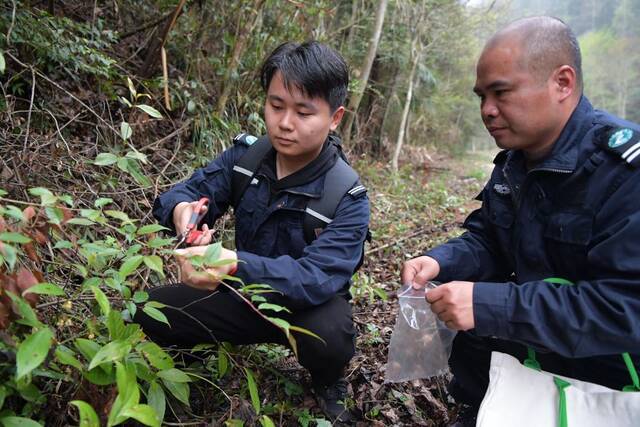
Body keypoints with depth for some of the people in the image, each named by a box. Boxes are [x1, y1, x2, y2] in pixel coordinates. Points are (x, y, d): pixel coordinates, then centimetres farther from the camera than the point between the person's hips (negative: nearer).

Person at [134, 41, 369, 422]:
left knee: (329, 337, -36)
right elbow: (186, 192, -8)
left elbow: (317, 278, -36)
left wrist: (236, 264, -52)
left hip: (308, 306, -3)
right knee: (152, 311, -14)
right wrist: (182, 210, -34)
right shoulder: (247, 155, -11)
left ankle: (328, 383, 2)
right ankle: (211, 343, 19)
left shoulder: (348, 199, -24)